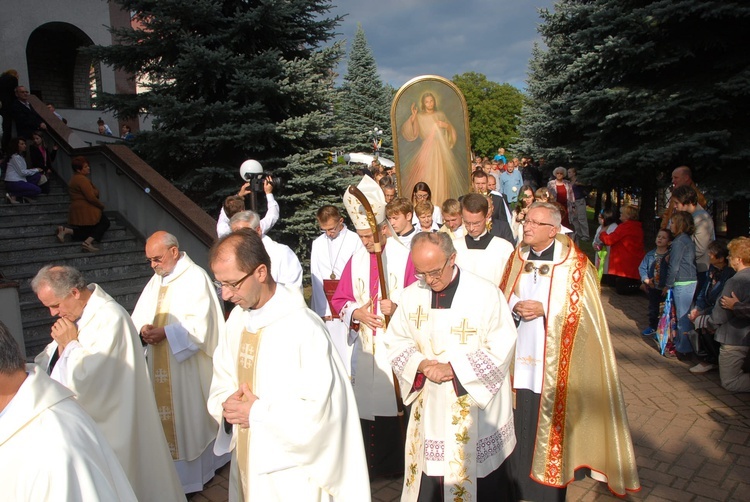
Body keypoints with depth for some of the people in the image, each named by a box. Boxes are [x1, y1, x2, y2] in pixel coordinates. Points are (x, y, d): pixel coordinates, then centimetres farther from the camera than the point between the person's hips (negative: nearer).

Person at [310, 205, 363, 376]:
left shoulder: (354, 240, -6)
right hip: (326, 302, 3)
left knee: (349, 342, -1)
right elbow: (316, 278, 3)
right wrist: (323, 309, -3)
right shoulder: (318, 243, 6)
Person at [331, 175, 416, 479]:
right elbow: (339, 300, 10)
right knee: (366, 402, 11)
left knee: (394, 404, 3)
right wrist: (356, 313, -9)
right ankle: (372, 464, 28)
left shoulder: (404, 258, -10)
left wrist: (397, 309, -24)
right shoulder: (356, 260, 5)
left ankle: (396, 463, 23)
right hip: (364, 346, 4)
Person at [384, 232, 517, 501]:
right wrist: (420, 364, -14)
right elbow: (396, 340, 5)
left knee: (479, 478, 10)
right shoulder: (411, 295, -2)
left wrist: (453, 368, -19)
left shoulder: (485, 294, -14)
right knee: (428, 478, 13)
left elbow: (501, 347, -14)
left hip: (476, 410, -3)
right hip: (429, 407, 3)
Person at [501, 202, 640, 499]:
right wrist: (515, 306, -9)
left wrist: (544, 310, -17)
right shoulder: (517, 258, 7)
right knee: (521, 417, 8)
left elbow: (583, 309, -9)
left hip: (553, 360, -4)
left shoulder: (574, 263, -7)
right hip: (520, 355, 4)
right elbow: (501, 297, 13)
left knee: (550, 417, 2)